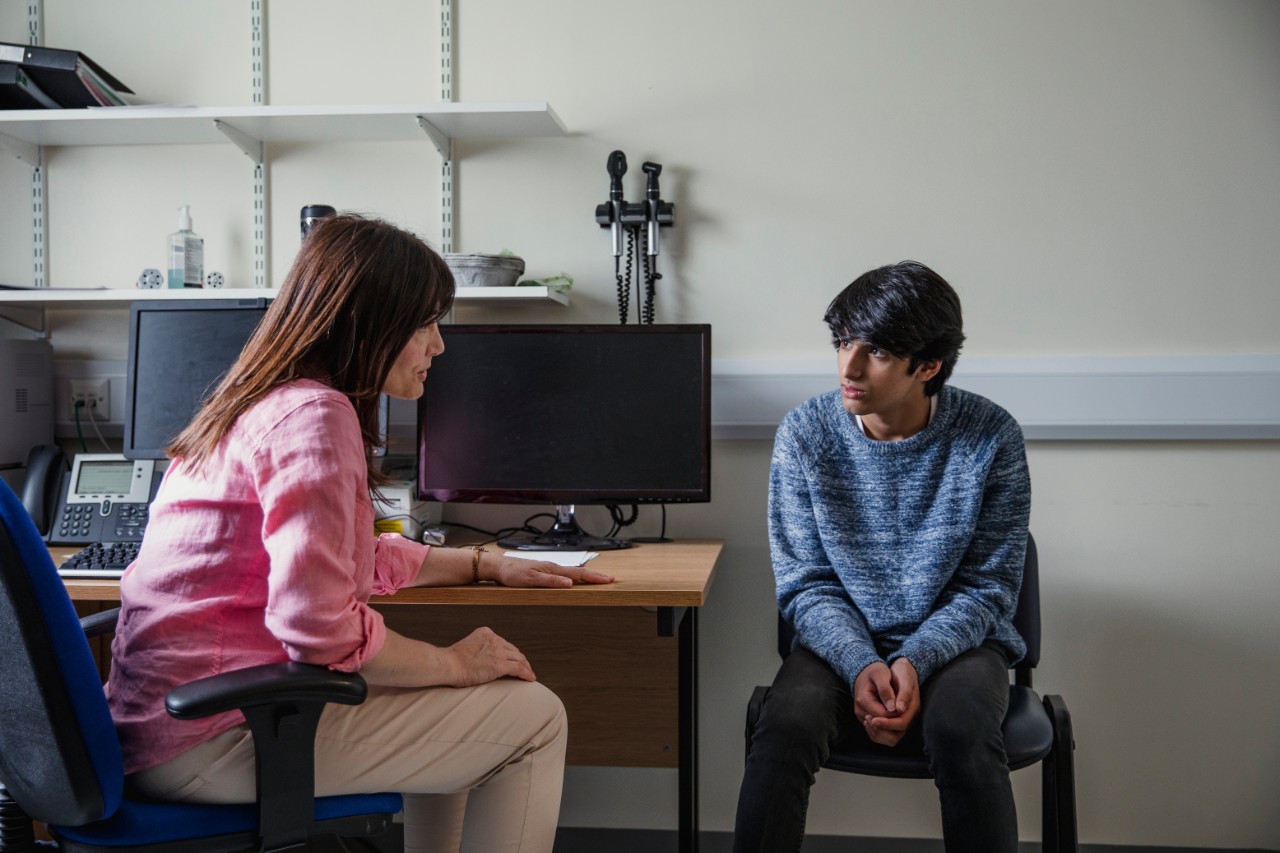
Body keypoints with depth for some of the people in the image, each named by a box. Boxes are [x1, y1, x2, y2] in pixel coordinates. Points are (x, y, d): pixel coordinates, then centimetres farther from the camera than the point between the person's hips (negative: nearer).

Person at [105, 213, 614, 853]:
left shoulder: (263, 403, 16)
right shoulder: (314, 415, -17)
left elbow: (357, 559, 26)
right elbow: (318, 624, -25)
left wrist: (487, 565, 23)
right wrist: (455, 663, -11)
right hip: (212, 741, -11)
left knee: (453, 706, 25)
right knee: (534, 717, -5)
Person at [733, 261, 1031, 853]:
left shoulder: (990, 438, -9)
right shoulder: (804, 434, -6)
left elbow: (987, 589, -4)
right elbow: (806, 584, -3)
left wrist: (915, 662, -21)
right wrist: (861, 665, -21)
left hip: (954, 643, 0)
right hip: (841, 642, 1)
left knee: (961, 733, -33)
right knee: (784, 728, -30)